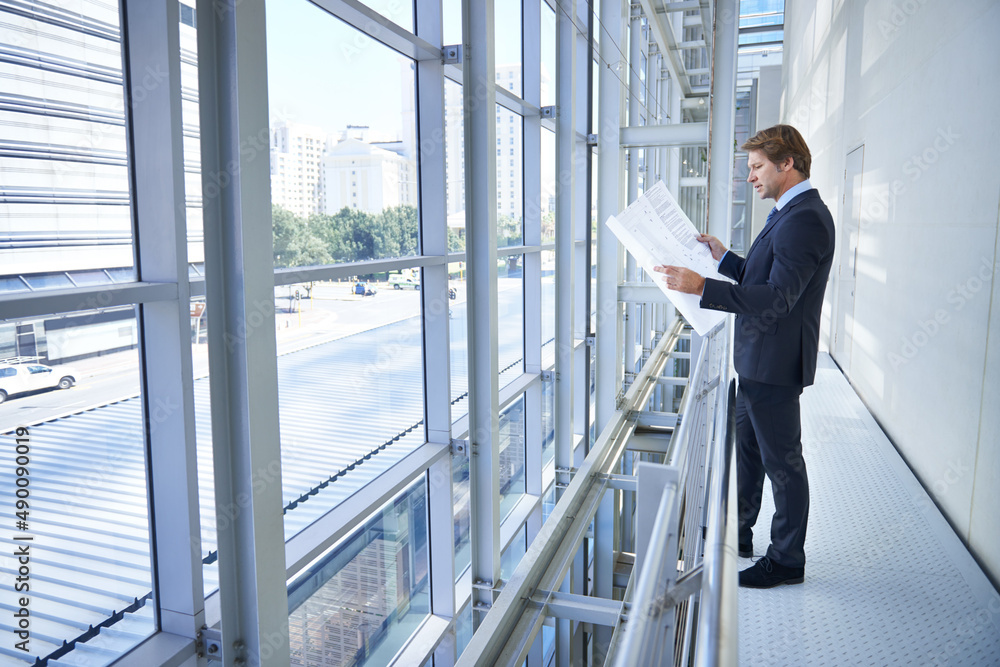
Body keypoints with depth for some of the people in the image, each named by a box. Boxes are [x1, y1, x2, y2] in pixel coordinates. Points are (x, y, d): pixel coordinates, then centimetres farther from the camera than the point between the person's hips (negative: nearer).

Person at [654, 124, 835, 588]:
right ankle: (738, 535, 37)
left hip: (775, 364, -11)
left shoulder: (804, 219, -20)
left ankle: (787, 560, 22)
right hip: (759, 360, 11)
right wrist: (725, 258, 14)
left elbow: (777, 297, -29)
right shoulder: (790, 214, 13)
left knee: (782, 461, 4)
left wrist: (702, 287, -33)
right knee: (745, 448, 20)